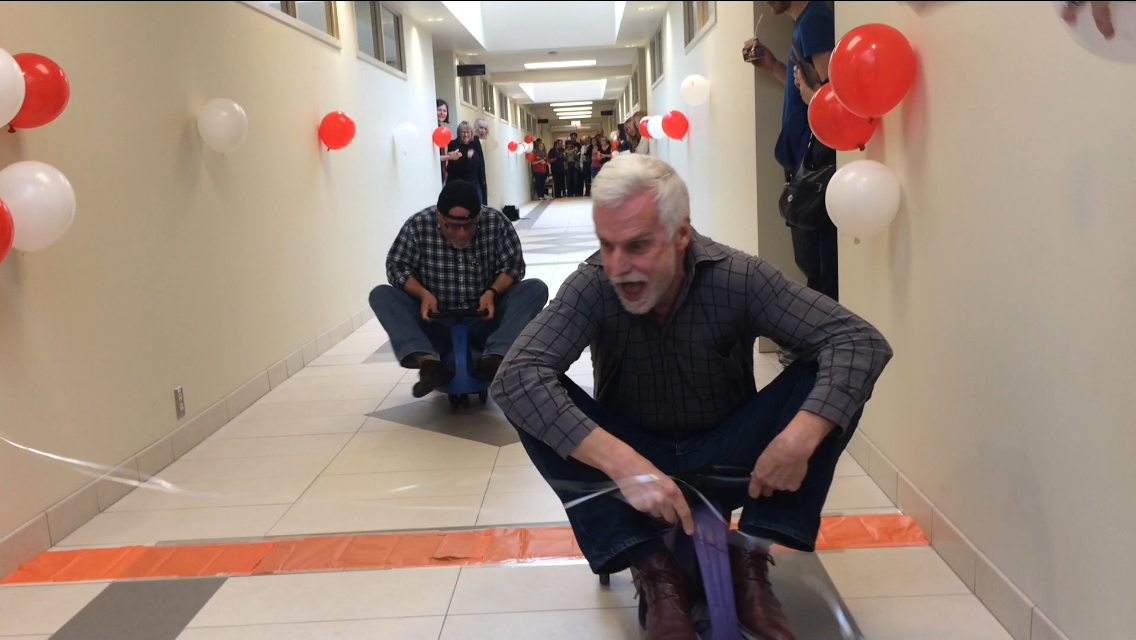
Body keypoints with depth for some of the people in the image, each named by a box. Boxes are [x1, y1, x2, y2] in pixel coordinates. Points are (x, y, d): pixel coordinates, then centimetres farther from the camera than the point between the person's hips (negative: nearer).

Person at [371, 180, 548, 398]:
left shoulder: (496, 222, -11)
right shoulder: (418, 225, -12)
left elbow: (514, 265, -4)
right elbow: (396, 266, -4)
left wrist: (493, 292, -22)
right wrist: (423, 294, -21)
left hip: (485, 321, 0)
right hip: (436, 325, 0)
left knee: (537, 289, -22)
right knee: (381, 295, -21)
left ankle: (494, 358, -40)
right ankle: (429, 362, -40)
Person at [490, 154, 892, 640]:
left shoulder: (737, 278, -20)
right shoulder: (592, 287, -20)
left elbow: (861, 342, -24)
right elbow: (515, 377, -34)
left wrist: (800, 438, -41)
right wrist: (625, 464, -44)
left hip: (728, 461, 0)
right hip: (633, 459, 0)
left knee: (828, 380, -23)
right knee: (534, 402, -27)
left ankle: (749, 555, -13)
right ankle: (654, 569, -19)